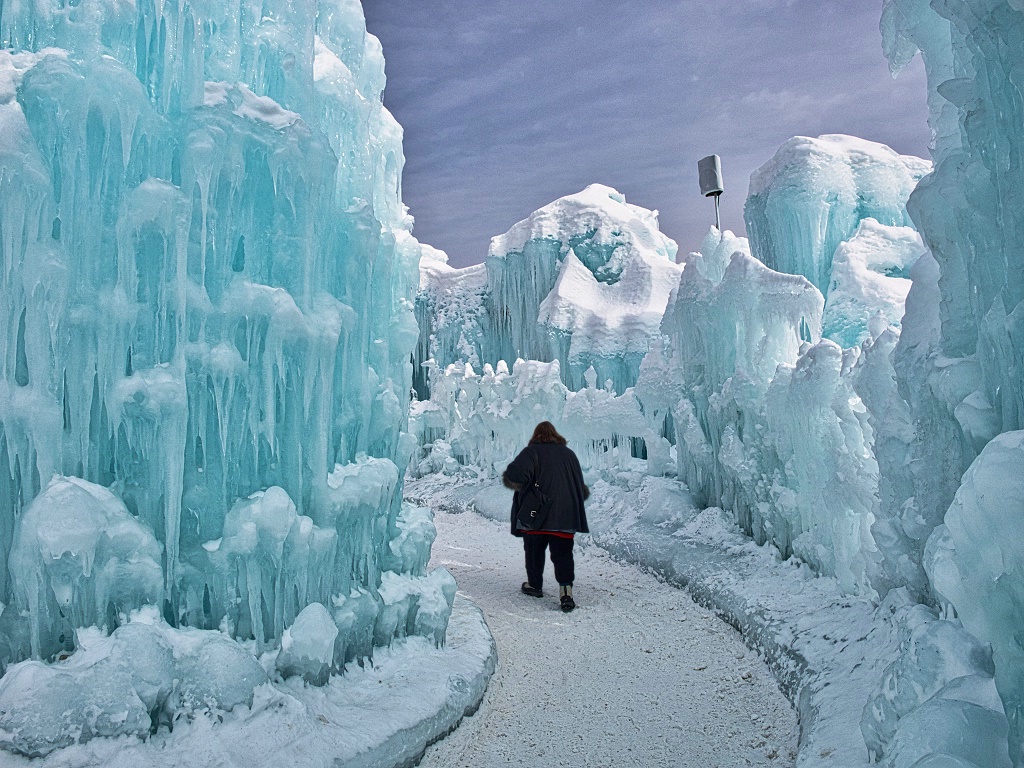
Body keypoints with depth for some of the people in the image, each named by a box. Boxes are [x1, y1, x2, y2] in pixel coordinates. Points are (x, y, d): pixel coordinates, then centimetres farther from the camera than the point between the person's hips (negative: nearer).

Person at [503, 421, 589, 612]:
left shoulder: (531, 452, -4)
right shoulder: (569, 454, 11)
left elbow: (516, 475, -20)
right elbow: (581, 486, 17)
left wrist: (508, 479, 3)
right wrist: (584, 494, 39)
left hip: (537, 513, -3)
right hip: (565, 517, 3)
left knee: (534, 550, 14)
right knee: (563, 553, 3)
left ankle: (534, 585, 25)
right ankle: (566, 590, -11)